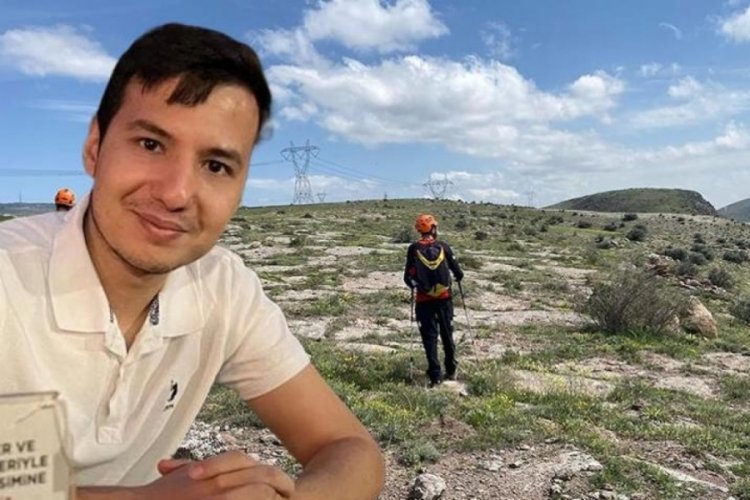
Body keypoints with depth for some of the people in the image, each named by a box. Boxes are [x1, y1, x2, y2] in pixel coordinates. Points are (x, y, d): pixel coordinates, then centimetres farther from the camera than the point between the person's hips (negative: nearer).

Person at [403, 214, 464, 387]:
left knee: (430, 337, 5)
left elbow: (408, 276, -4)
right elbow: (458, 272, -2)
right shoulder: (443, 246, -5)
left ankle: (435, 375, 3)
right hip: (444, 298, 1)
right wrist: (458, 276, 22)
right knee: (447, 335, 16)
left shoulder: (414, 249, -6)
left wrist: (413, 285, 18)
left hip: (424, 300, -1)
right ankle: (451, 371, 27)